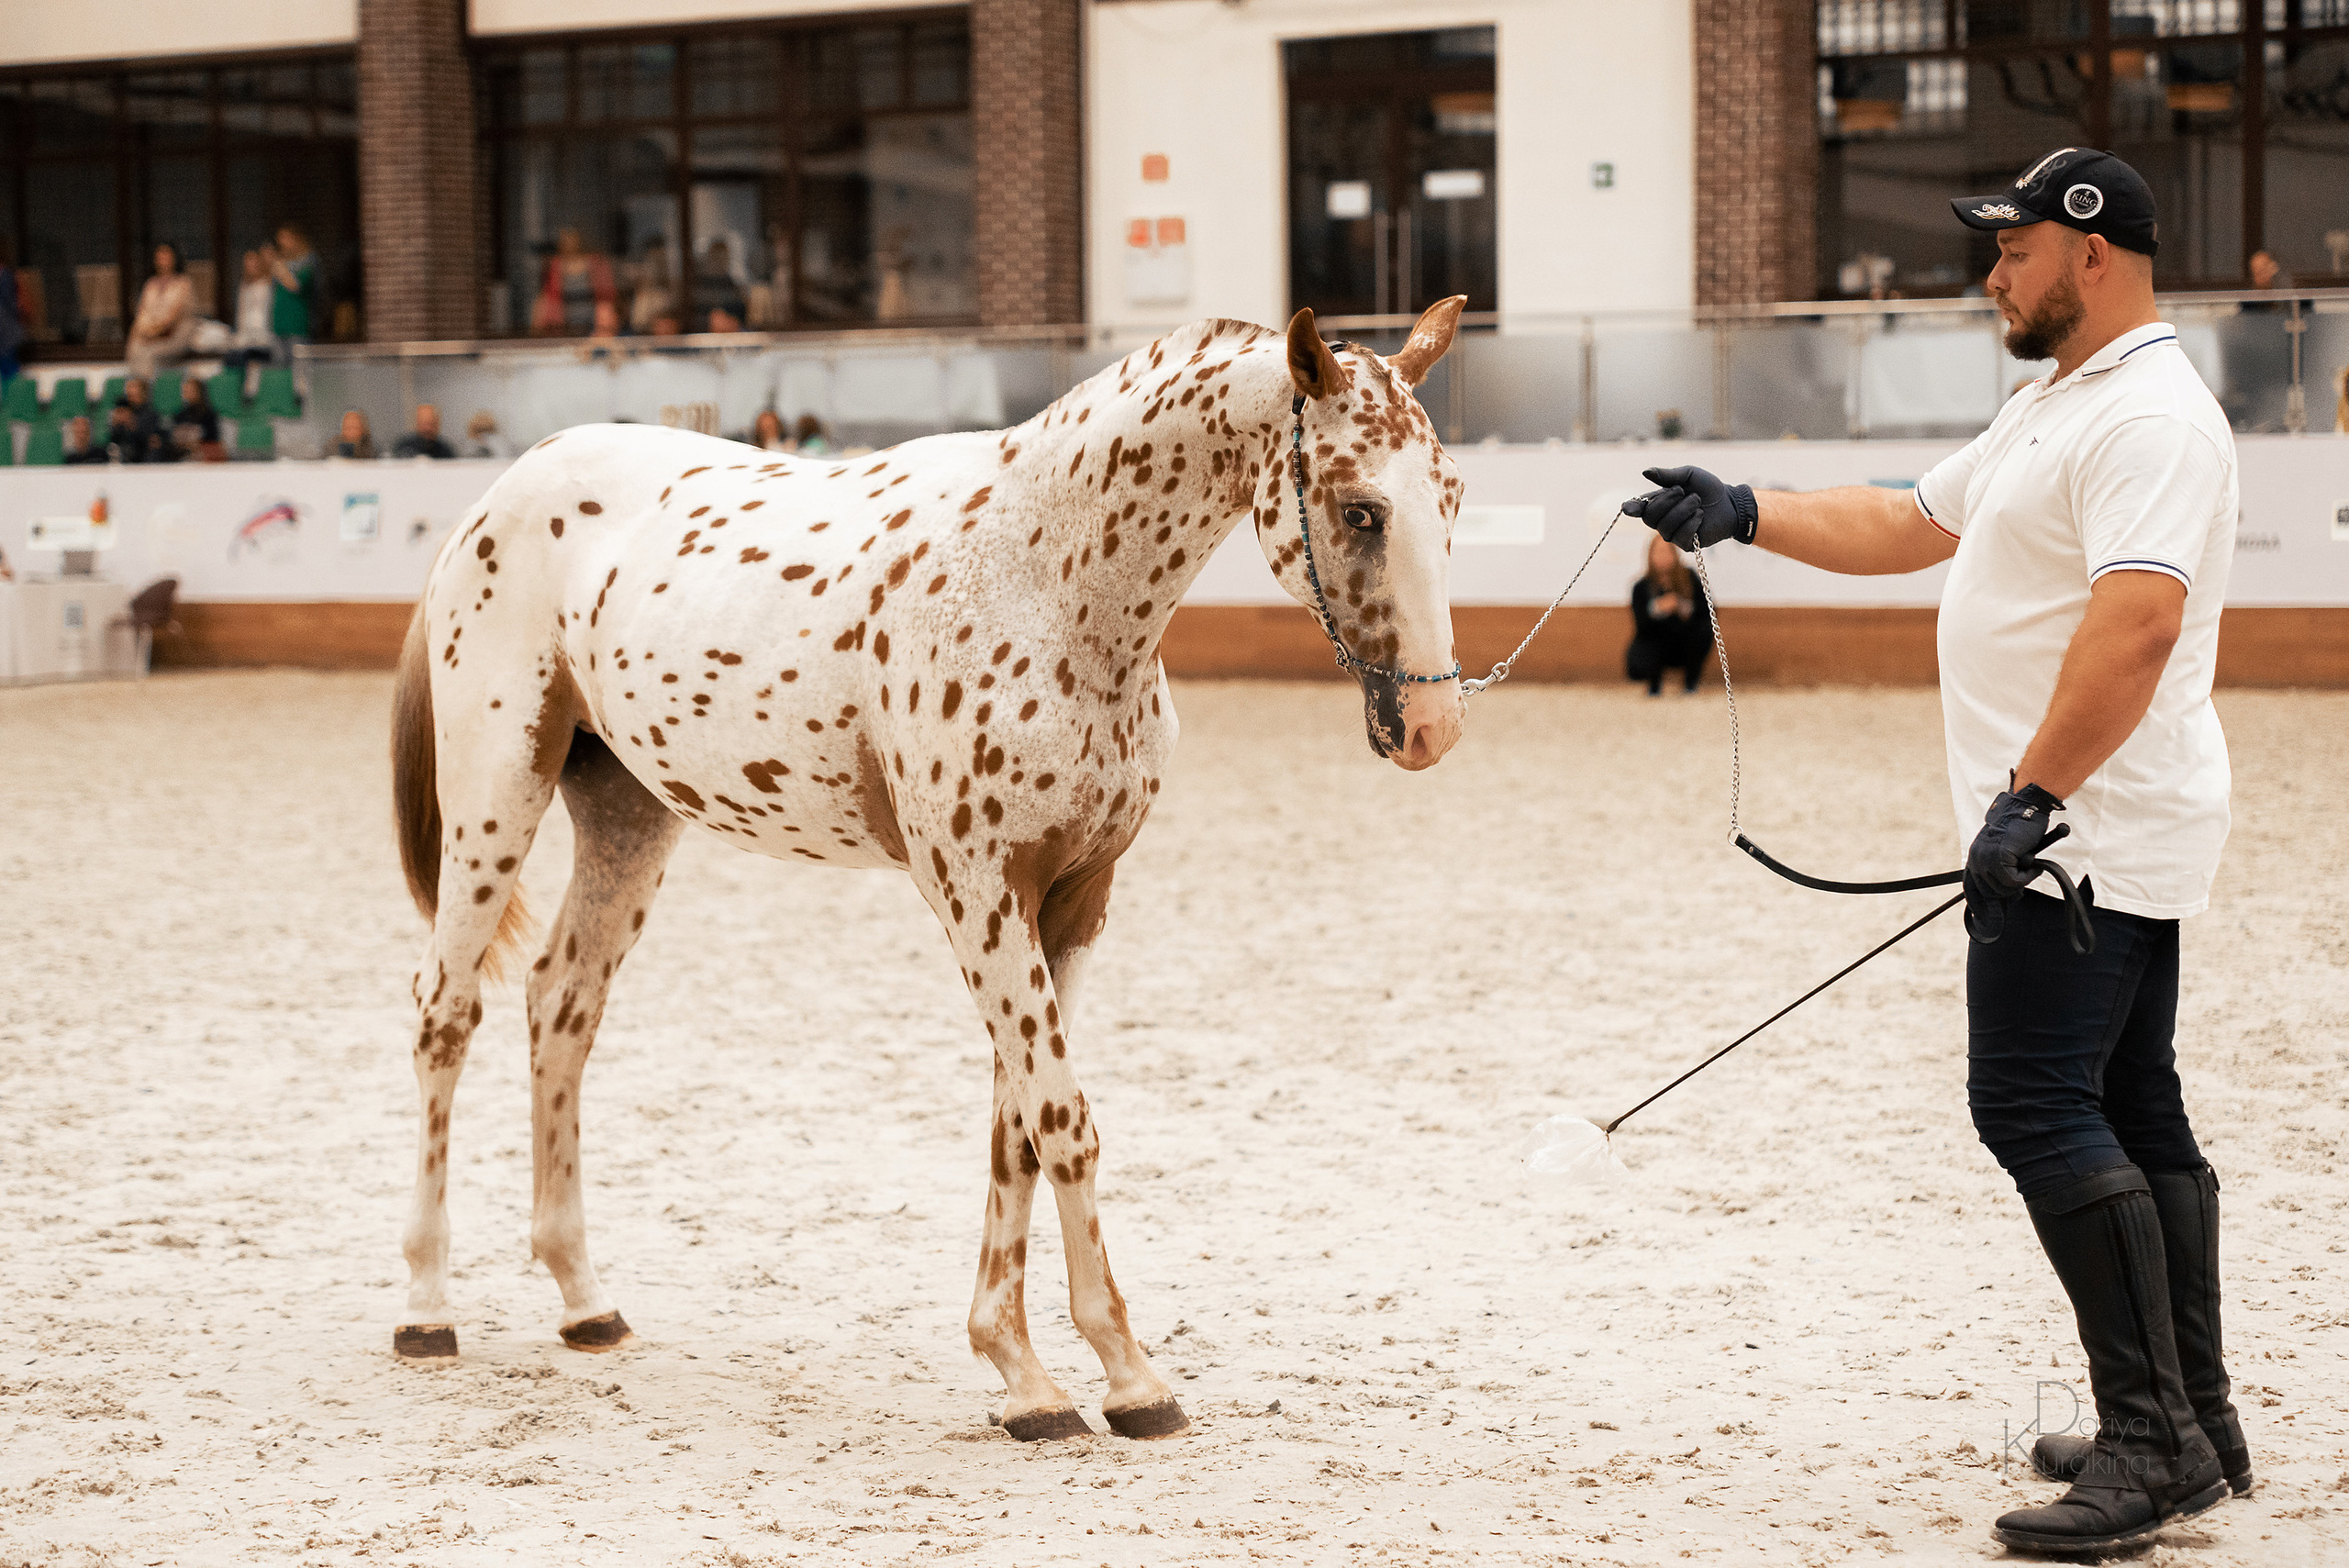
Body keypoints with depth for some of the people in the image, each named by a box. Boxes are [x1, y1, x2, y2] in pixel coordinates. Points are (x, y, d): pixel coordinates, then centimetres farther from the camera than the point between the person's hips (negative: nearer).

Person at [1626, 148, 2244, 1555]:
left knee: (2034, 1100, -15)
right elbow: (1910, 525, 28)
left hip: (2083, 831, -11)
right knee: (2129, 1114, 13)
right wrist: (1742, 516, 21)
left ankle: (2152, 1439, -14)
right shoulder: (2051, 409, 19)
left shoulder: (2149, 416, -16)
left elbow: (2139, 619, -28)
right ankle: (2195, 1427, 19)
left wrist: (2033, 793, -31)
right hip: (2094, 842, 11)